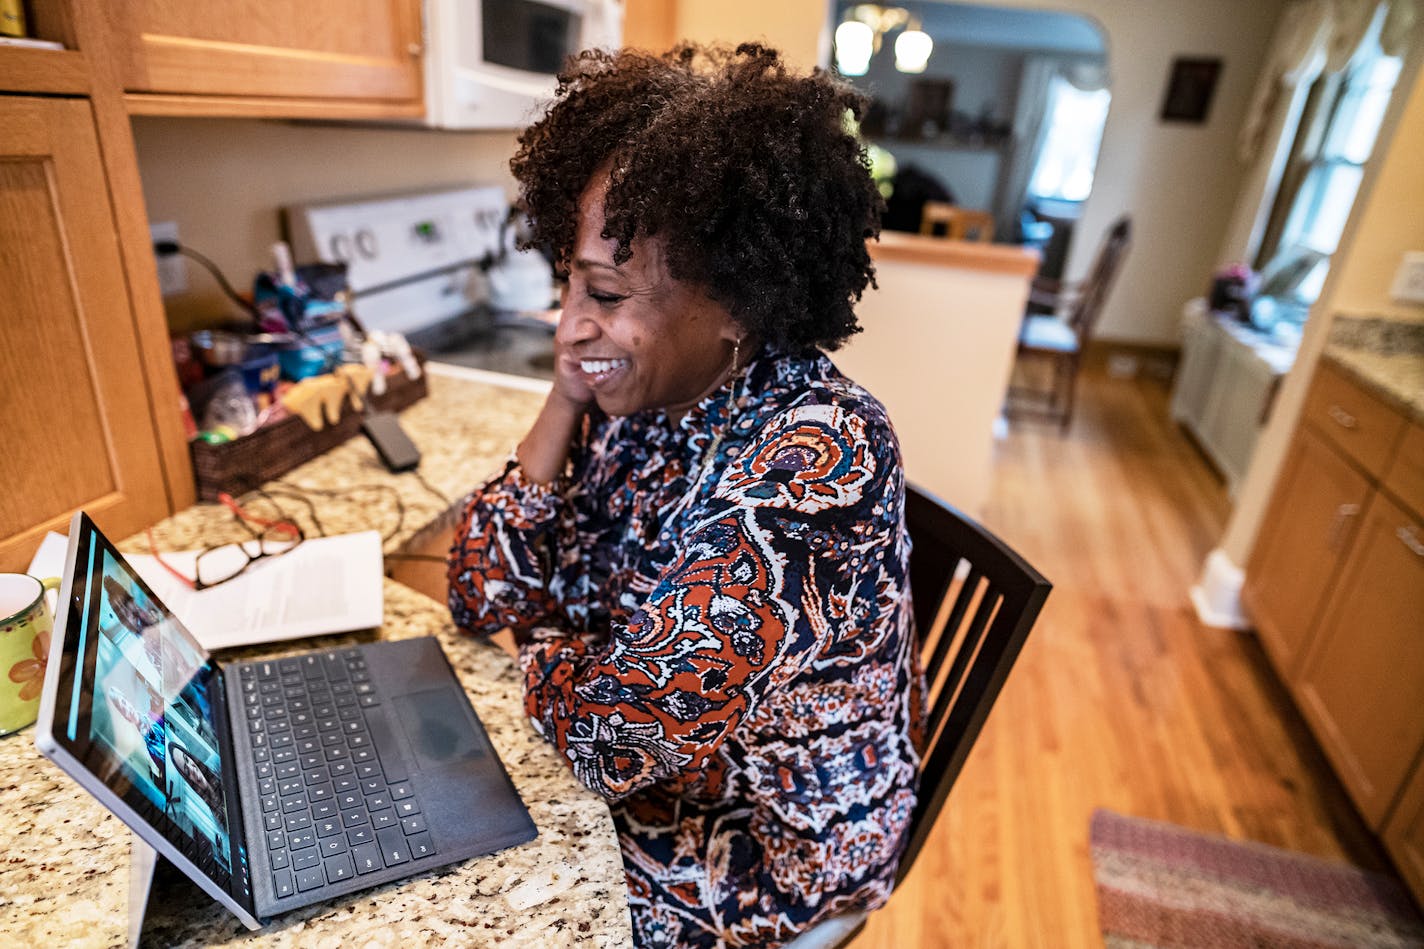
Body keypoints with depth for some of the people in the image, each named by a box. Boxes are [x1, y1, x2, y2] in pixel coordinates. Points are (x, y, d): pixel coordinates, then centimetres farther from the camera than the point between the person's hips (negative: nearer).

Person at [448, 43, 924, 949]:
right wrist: (564, 401, -19)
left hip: (765, 854, -5)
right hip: (635, 776, 5)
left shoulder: (818, 456, -33)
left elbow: (612, 735, -30)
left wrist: (546, 648, -9)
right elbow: (483, 598, -8)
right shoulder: (638, 391, -10)